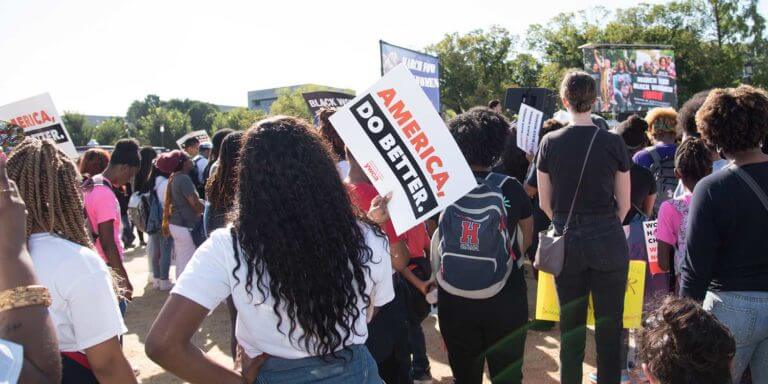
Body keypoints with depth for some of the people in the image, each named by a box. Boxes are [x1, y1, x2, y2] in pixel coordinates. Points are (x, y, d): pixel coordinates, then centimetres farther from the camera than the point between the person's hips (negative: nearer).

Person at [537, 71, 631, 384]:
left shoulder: (550, 143, -4)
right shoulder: (614, 142, -6)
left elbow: (544, 203, 2)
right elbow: (624, 203, 1)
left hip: (565, 241, 1)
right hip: (608, 242, -1)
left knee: (570, 324, 14)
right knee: (609, 325, 10)